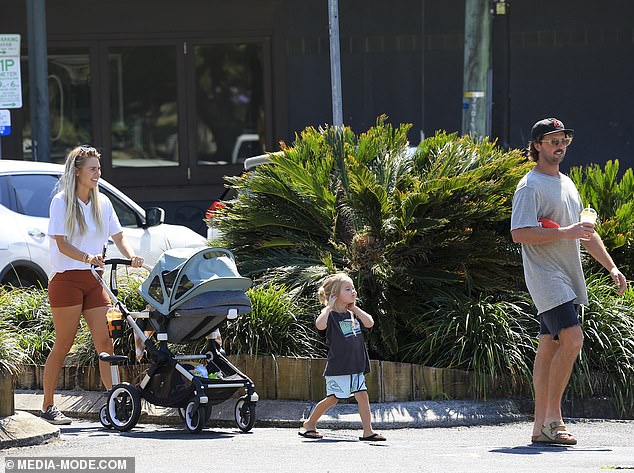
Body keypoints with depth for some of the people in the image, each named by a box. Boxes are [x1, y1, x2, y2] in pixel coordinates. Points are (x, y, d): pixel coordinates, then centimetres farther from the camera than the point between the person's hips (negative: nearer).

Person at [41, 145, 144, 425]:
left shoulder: (102, 203, 12)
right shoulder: (61, 202, -4)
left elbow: (118, 236, 11)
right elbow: (62, 244, -12)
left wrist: (131, 256, -10)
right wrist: (88, 257, -29)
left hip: (94, 280, 5)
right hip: (66, 278, -5)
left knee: (105, 341, -5)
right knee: (63, 345, -3)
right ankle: (47, 408, 6)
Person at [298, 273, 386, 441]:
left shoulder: (353, 314, 14)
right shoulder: (330, 314, -9)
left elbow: (369, 323, 1)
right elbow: (320, 325, -30)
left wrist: (354, 308, 2)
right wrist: (329, 307, -22)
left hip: (356, 366, 6)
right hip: (337, 367, -6)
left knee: (362, 396, -2)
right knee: (333, 398, -4)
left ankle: (368, 431, -1)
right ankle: (309, 424, 12)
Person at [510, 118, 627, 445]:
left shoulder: (567, 185, 20)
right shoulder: (530, 186, -8)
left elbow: (586, 233, 27)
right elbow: (519, 233, -18)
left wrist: (612, 267, 22)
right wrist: (564, 232, -22)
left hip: (569, 280, 8)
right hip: (545, 276, -8)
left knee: (549, 349, 7)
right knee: (572, 339, -20)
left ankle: (541, 427, 7)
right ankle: (551, 419, -15)